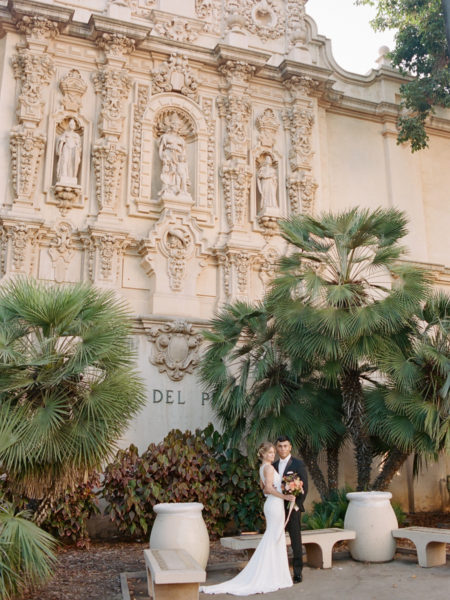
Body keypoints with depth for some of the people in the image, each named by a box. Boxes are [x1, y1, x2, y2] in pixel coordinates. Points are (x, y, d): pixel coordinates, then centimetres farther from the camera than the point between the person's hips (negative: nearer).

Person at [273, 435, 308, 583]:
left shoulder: (298, 464, -5)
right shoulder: (274, 465, 11)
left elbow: (304, 487, -7)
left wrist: (297, 505, -14)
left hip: (293, 508, -5)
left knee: (296, 542, 2)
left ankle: (298, 573, 11)